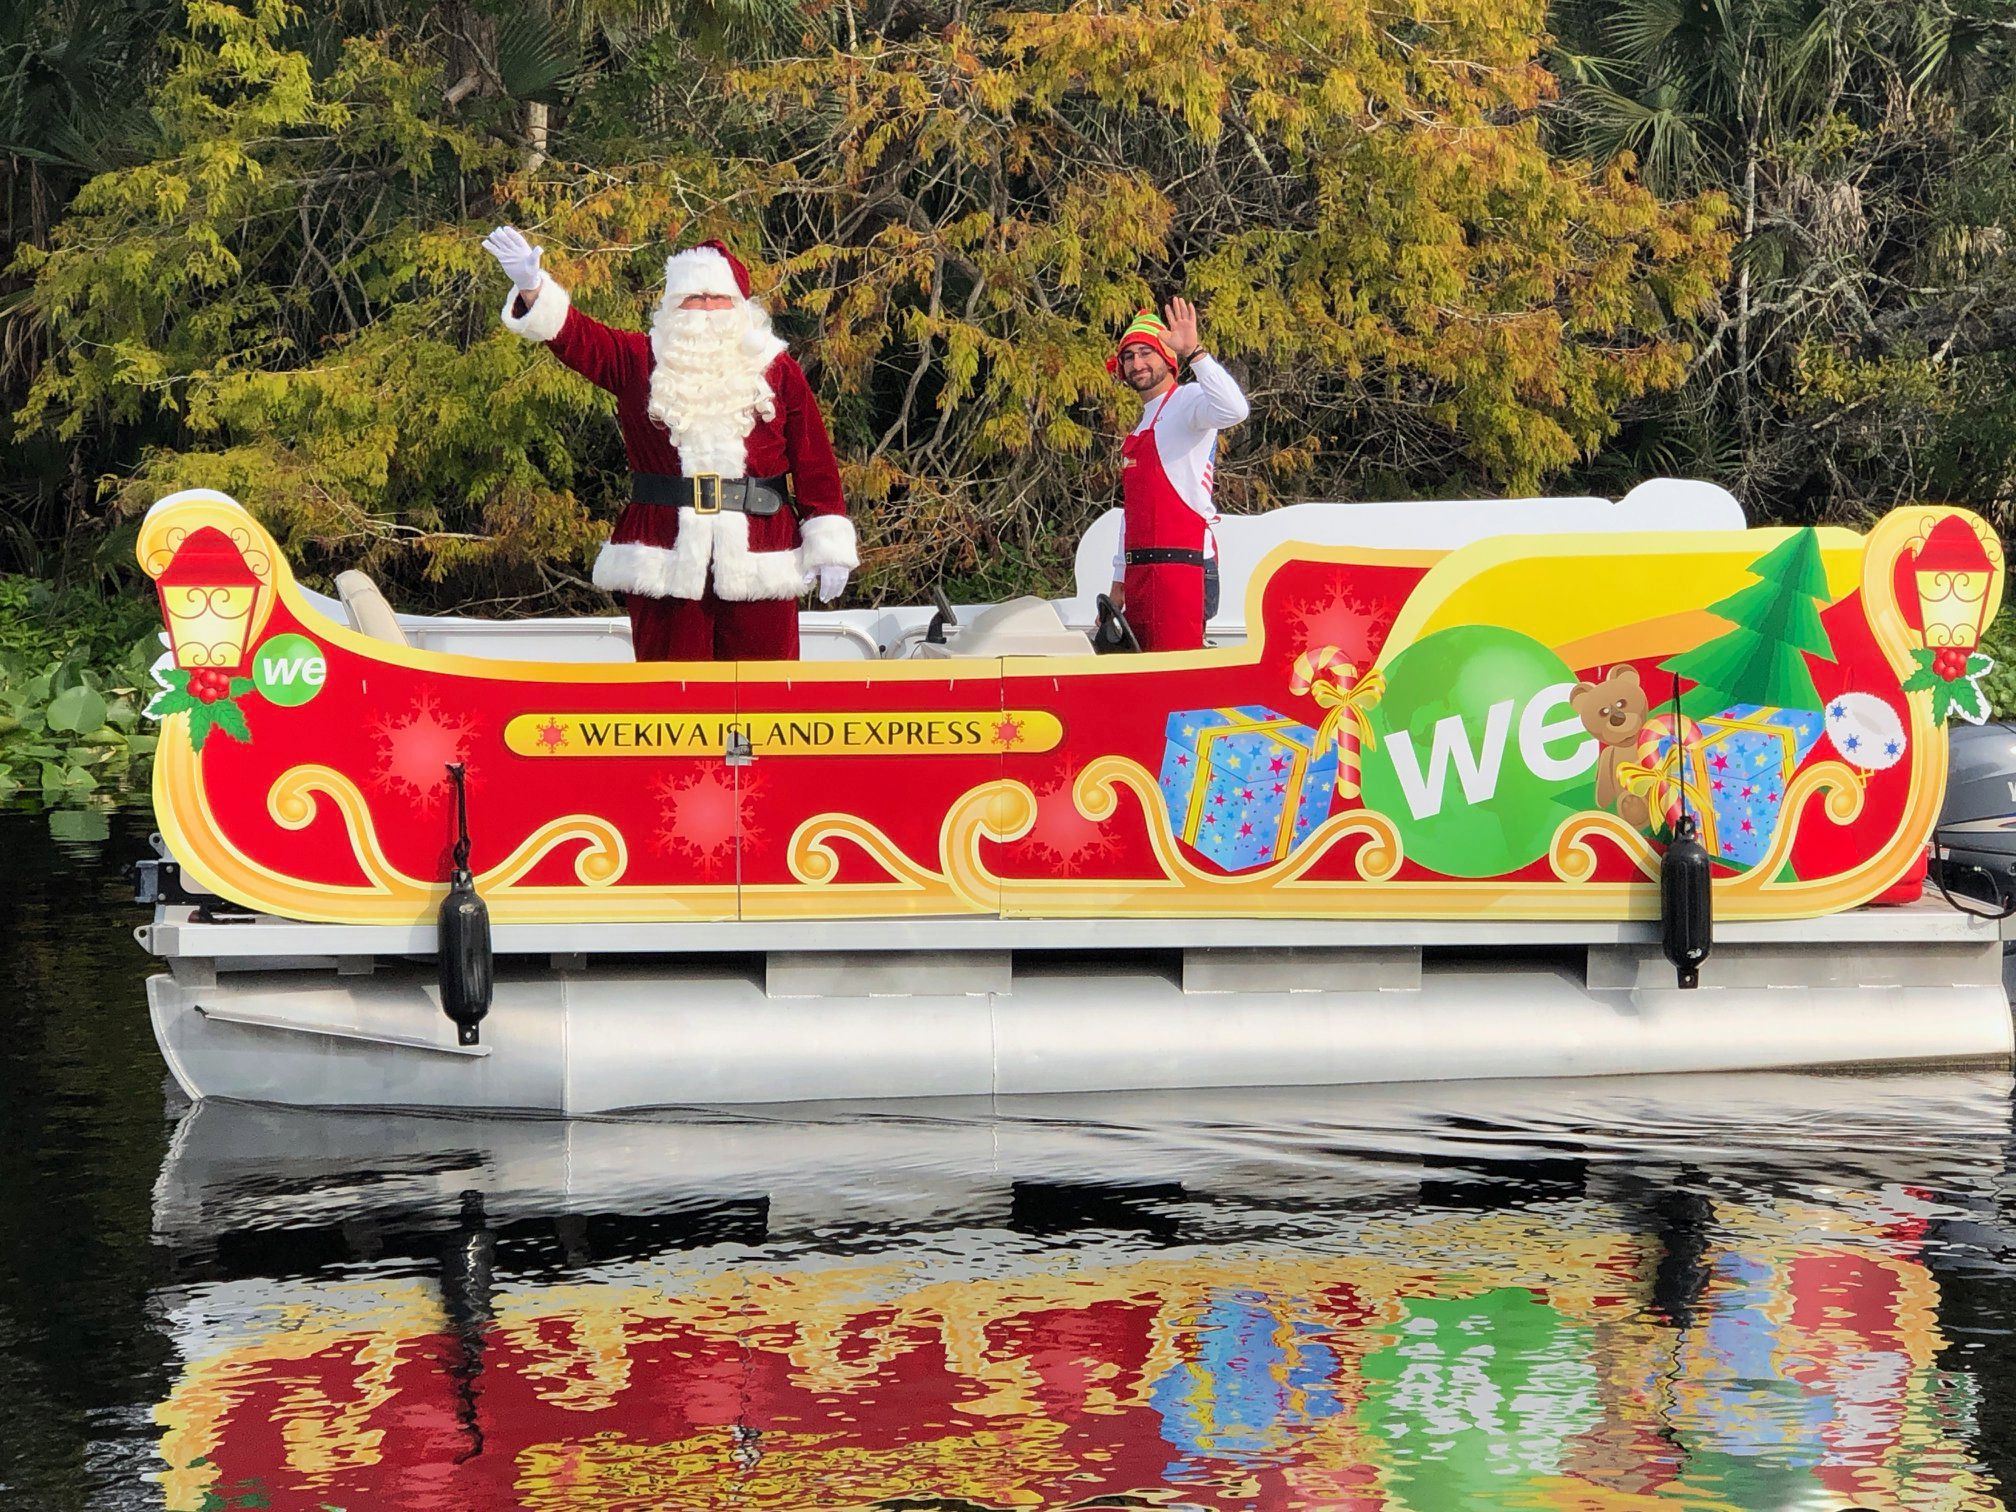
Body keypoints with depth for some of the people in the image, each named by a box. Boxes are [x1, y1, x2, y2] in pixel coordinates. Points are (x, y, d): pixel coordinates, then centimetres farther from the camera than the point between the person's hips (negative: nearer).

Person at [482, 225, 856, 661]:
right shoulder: (639, 362, 10)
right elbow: (578, 338, -4)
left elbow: (814, 461, 6)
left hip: (758, 563, 0)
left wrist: (828, 544, 2)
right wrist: (531, 287, -22)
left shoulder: (777, 370, 9)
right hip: (664, 559, 0)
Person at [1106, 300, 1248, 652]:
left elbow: (1233, 409, -28)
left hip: (1179, 562, -9)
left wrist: (1194, 353, -32)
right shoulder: (1141, 424, 25)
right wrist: (1119, 582, 24)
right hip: (1139, 569, 9)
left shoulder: (1186, 402, -3)